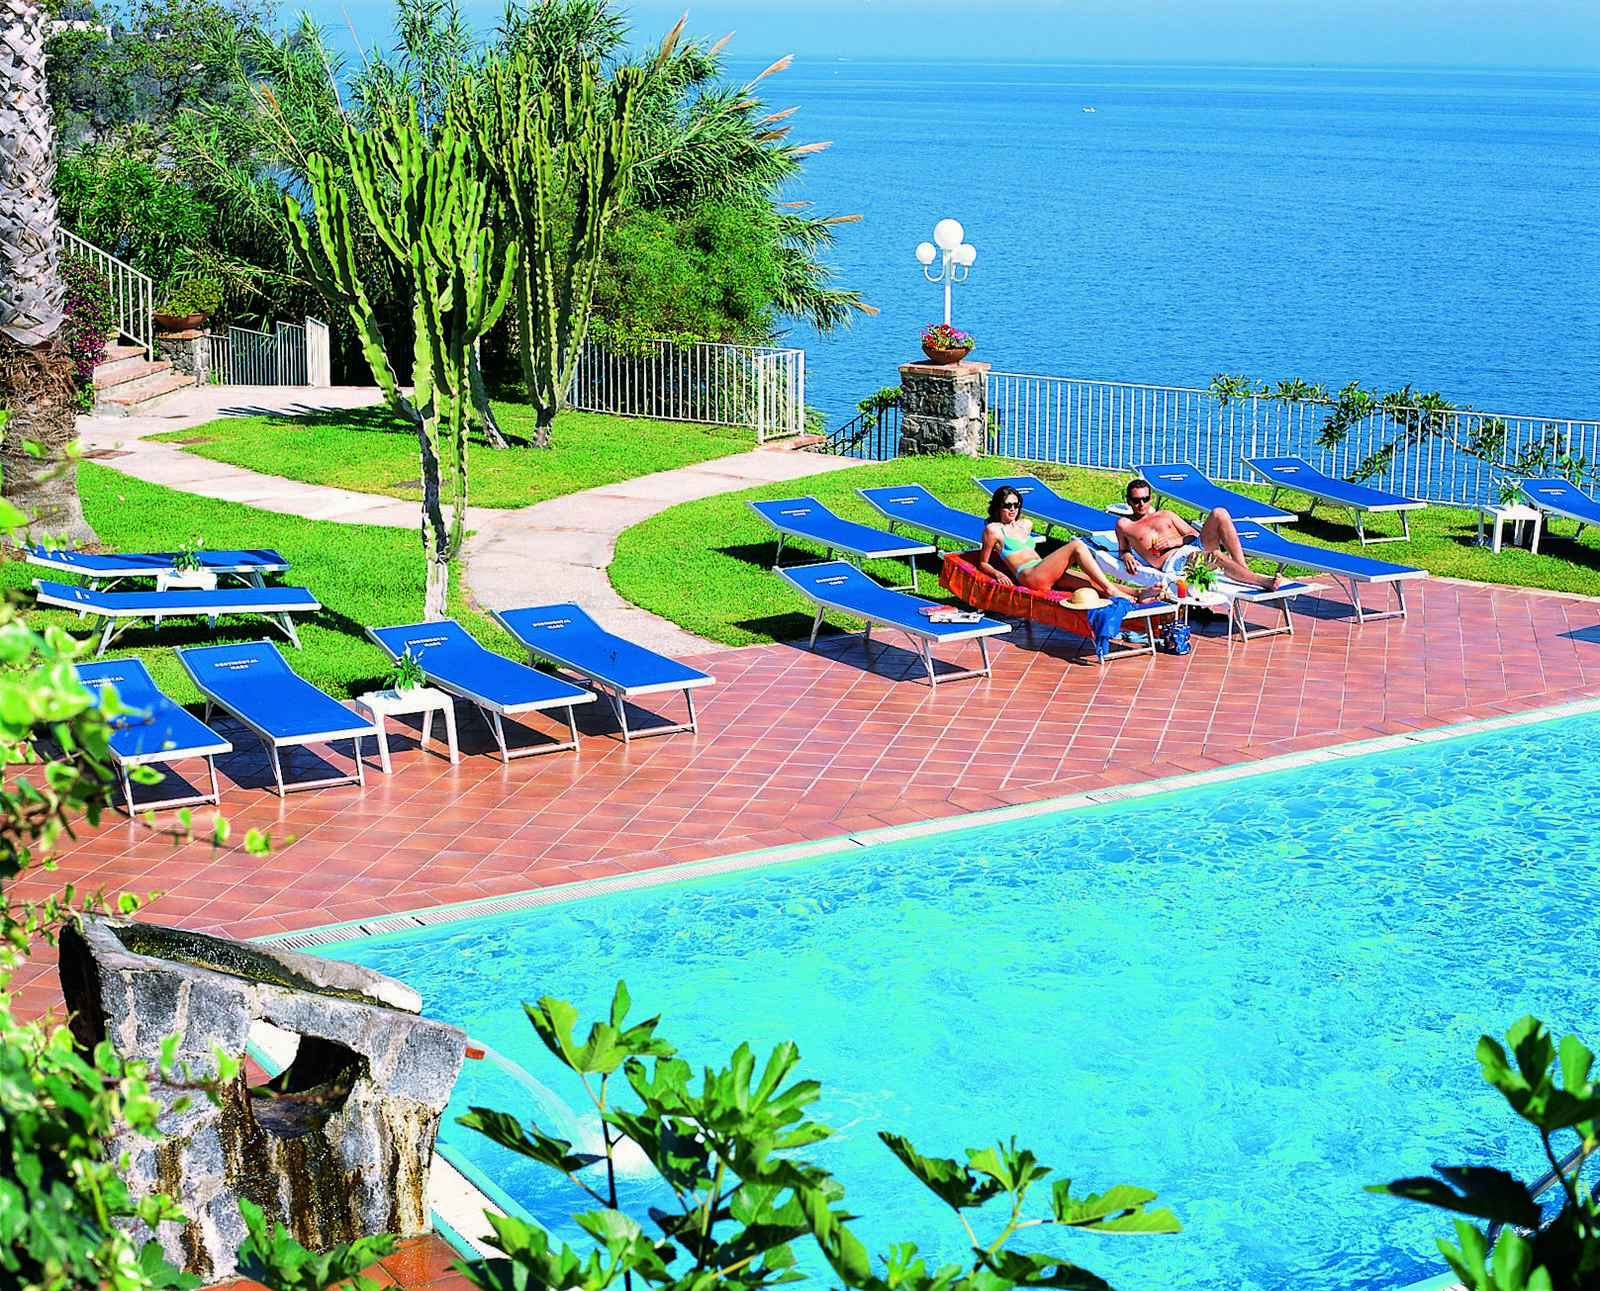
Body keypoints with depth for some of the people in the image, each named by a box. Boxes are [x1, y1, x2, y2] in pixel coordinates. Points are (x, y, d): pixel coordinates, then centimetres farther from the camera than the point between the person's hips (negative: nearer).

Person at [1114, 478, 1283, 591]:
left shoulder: (1166, 515, 29)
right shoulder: (1124, 525, 19)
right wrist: (1127, 557, 1)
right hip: (1172, 563, -6)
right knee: (1212, 555, -39)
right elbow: (1122, 550, 26)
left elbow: (1195, 534, 25)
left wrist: (1176, 541, 4)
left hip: (1195, 547, 6)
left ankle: (1243, 568, -26)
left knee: (1219, 513, -20)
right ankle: (1259, 580, -51)